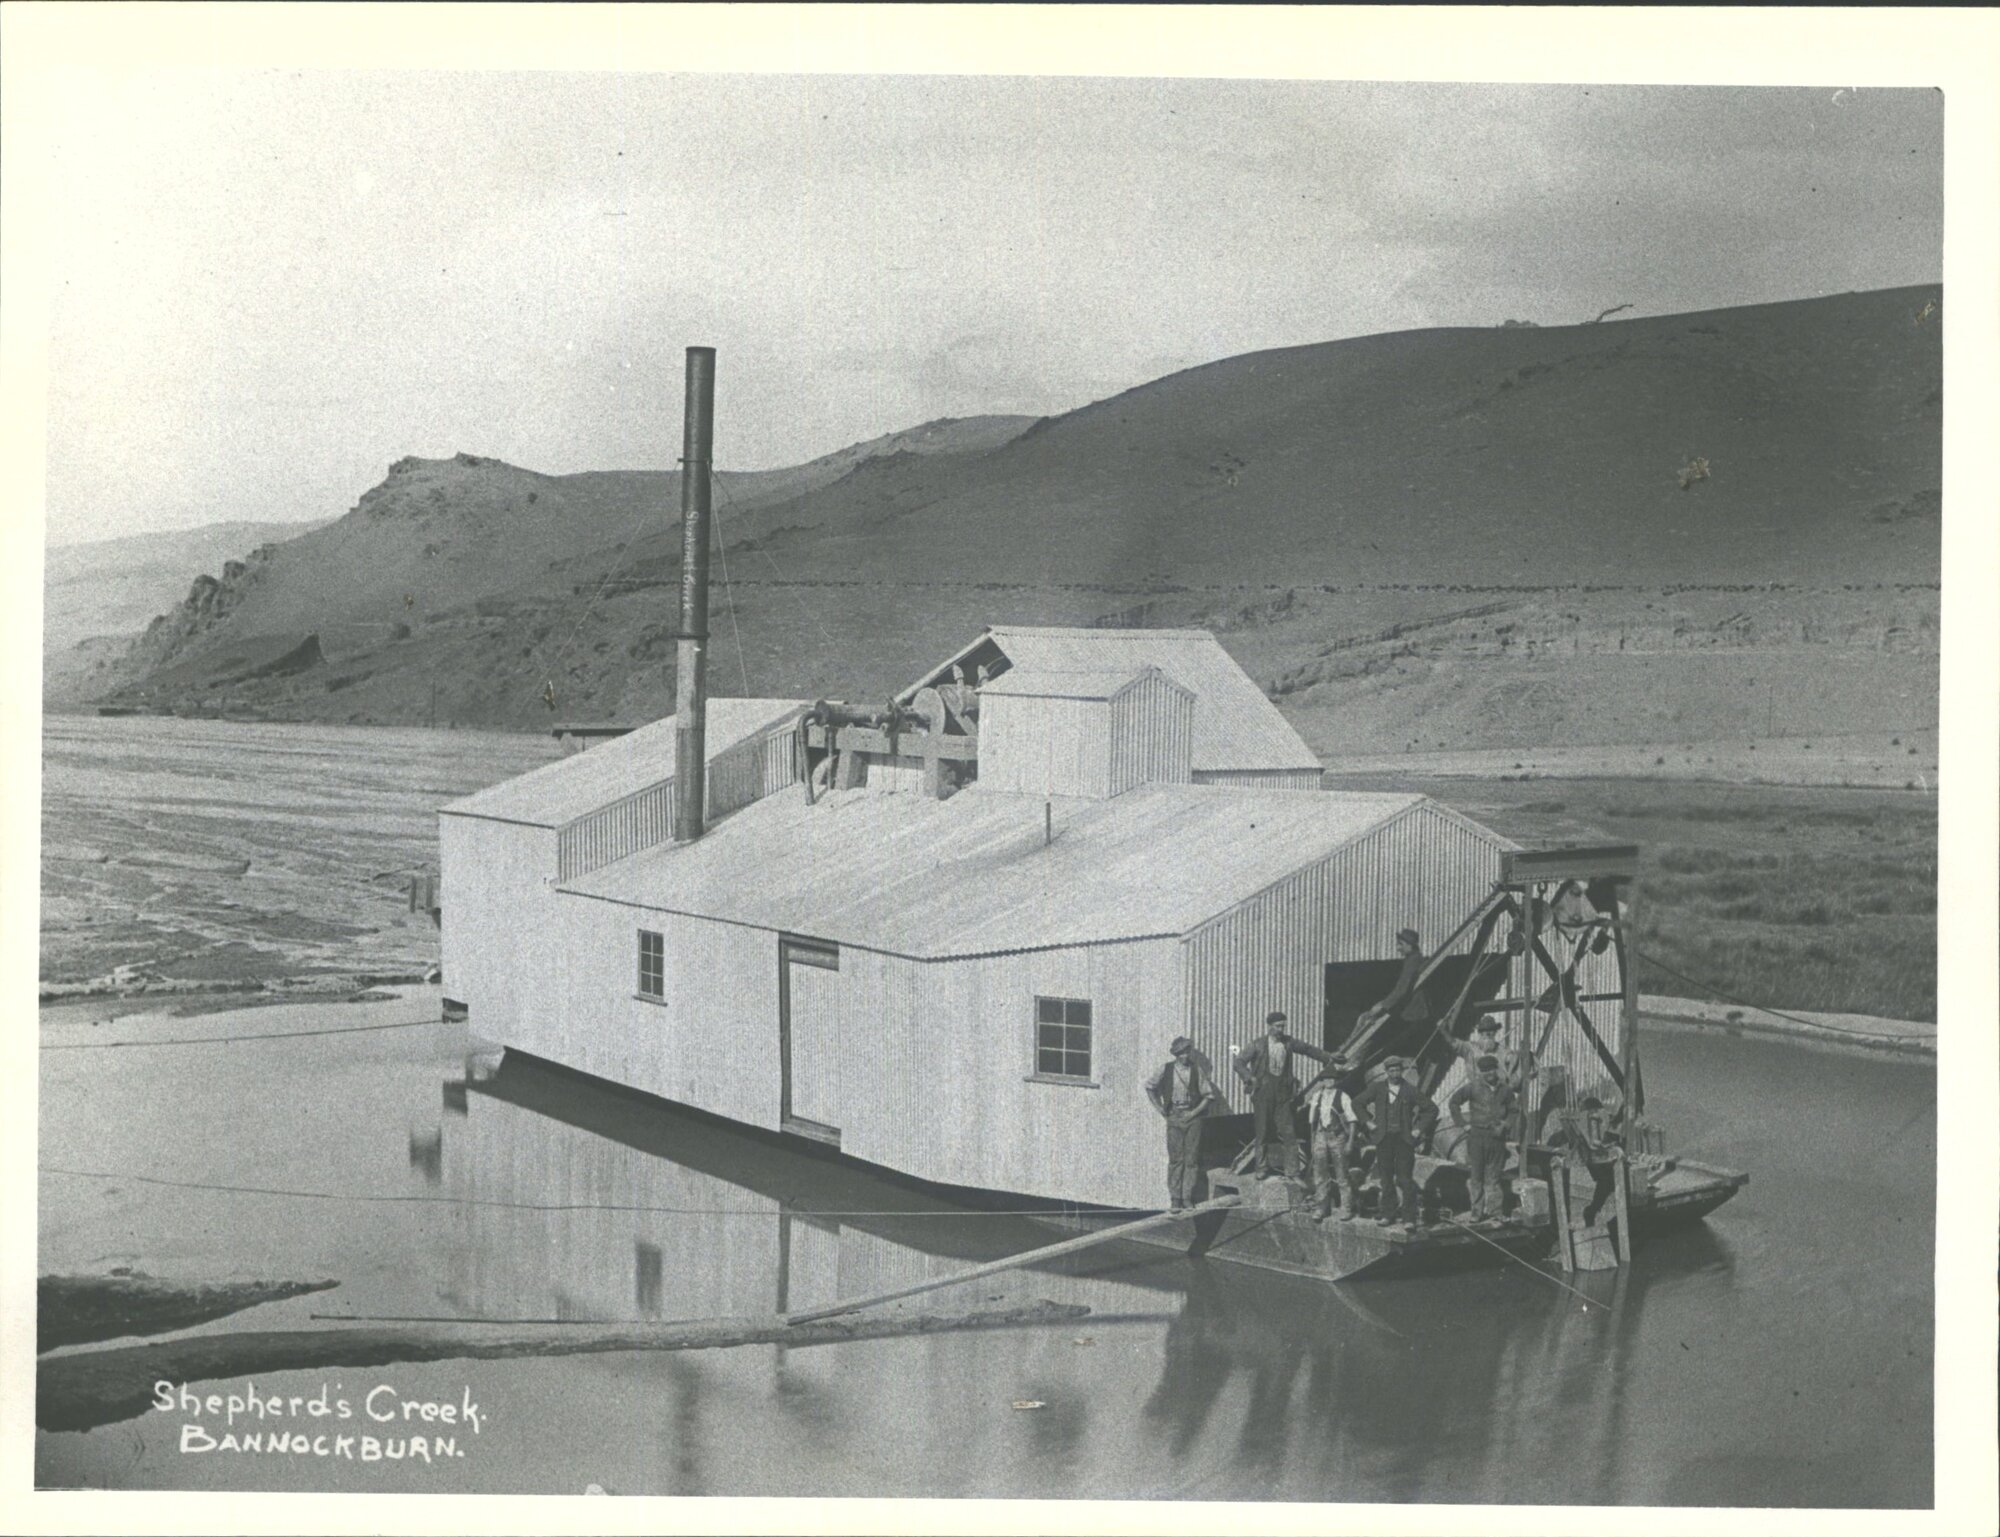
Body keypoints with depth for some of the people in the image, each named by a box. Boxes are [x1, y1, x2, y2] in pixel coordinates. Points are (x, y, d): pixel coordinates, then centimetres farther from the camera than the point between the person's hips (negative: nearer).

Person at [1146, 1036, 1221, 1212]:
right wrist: (1159, 1107, 9)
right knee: (1175, 1158, -1)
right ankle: (1175, 1199, 2)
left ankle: (1188, 1198, 1)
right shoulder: (1167, 1070, 3)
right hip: (1174, 1117, 1)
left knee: (1192, 1159, -3)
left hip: (1192, 1117, -1)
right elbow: (1149, 1087, 17)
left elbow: (1209, 1095, 1)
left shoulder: (1197, 1071, 0)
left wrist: (1195, 1112, -6)